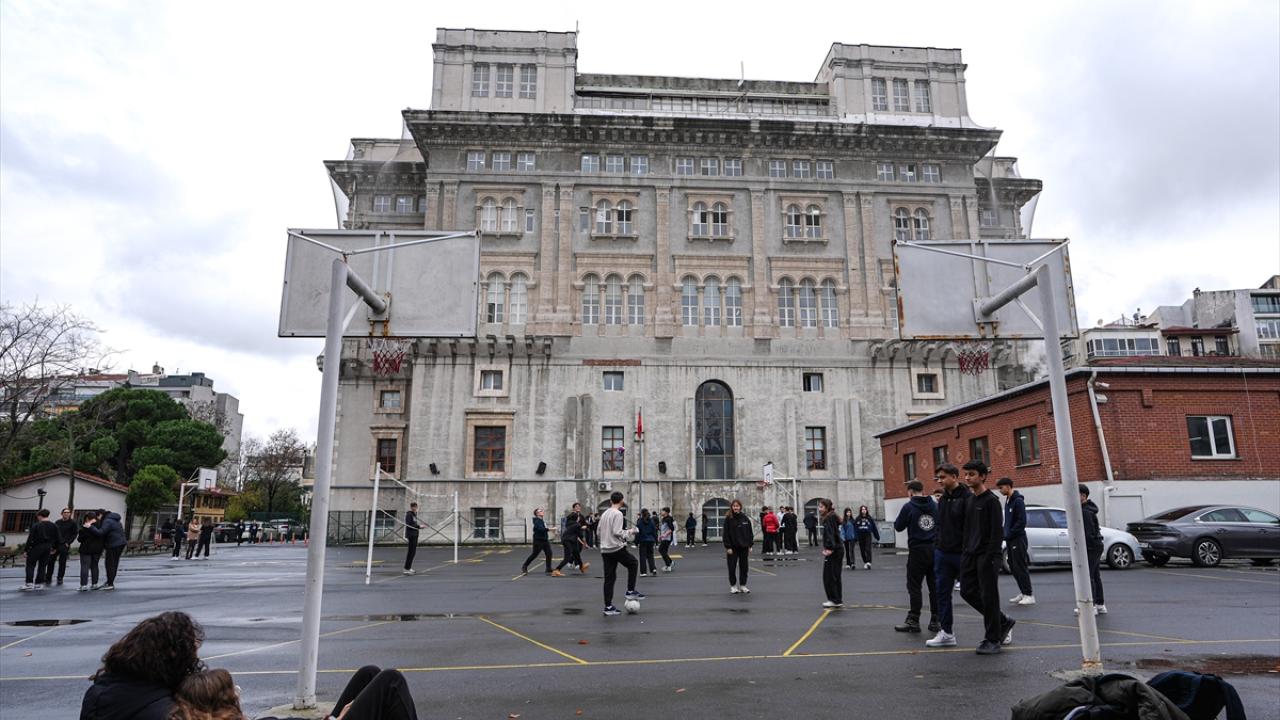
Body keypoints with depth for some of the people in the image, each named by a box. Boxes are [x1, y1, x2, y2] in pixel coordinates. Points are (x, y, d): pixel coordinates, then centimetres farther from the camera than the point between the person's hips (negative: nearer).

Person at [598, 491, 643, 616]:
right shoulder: (618, 514, -11)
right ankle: (631, 591, 13)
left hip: (605, 550, 7)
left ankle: (608, 607, 7)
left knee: (609, 578, 8)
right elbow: (617, 532, -19)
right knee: (633, 564, 16)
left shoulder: (604, 514, 13)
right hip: (617, 548, -7)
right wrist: (629, 532, -3)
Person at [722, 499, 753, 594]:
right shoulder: (728, 519, -6)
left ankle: (743, 585, 20)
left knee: (744, 567, 9)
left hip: (744, 547, 3)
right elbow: (726, 534, -7)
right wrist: (728, 547, -12)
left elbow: (750, 532, 7)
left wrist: (750, 545, 2)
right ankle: (733, 586, 15)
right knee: (732, 567, 2)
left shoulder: (745, 518, 3)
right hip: (733, 547, -3)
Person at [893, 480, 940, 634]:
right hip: (935, 550, 5)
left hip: (917, 551, -4)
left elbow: (898, 527, -1)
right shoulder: (935, 506, 6)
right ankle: (935, 620, 12)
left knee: (914, 586, 1)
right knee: (934, 586, 9)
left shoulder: (909, 507, -7)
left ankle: (913, 621, 1)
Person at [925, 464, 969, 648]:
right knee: (942, 593, 8)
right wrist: (938, 546, 13)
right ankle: (946, 633, 15)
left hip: (961, 554, -8)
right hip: (942, 553, 8)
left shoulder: (967, 498, -13)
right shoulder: (942, 500, 12)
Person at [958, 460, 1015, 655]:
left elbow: (997, 531, -15)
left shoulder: (991, 500, -10)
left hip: (986, 556, -8)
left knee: (989, 596, -3)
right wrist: (966, 551, 14)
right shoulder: (969, 501, 14)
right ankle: (1003, 622, 24)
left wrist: (990, 556, -20)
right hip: (970, 555, 8)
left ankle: (992, 640, 8)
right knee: (968, 592, 7)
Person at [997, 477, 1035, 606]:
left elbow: (1022, 521, -18)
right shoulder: (1008, 500, 13)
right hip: (1010, 540, 9)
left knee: (1020, 567, -6)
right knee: (1013, 567, 11)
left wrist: (1009, 534, -16)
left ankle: (1029, 595, -1)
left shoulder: (1018, 501, -14)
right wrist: (1006, 534, 9)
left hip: (1018, 539, -9)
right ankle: (1023, 592, 19)